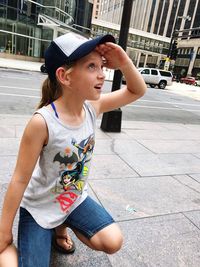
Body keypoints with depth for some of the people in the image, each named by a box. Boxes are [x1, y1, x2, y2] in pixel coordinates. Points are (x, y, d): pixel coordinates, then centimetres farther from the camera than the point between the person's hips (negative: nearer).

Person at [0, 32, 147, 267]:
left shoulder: (93, 106, -15)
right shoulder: (42, 122, -32)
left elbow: (137, 91, -3)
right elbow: (20, 180, -22)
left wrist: (124, 62, -24)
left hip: (75, 199, 5)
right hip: (39, 206, -4)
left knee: (113, 242, -2)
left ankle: (61, 225, 22)